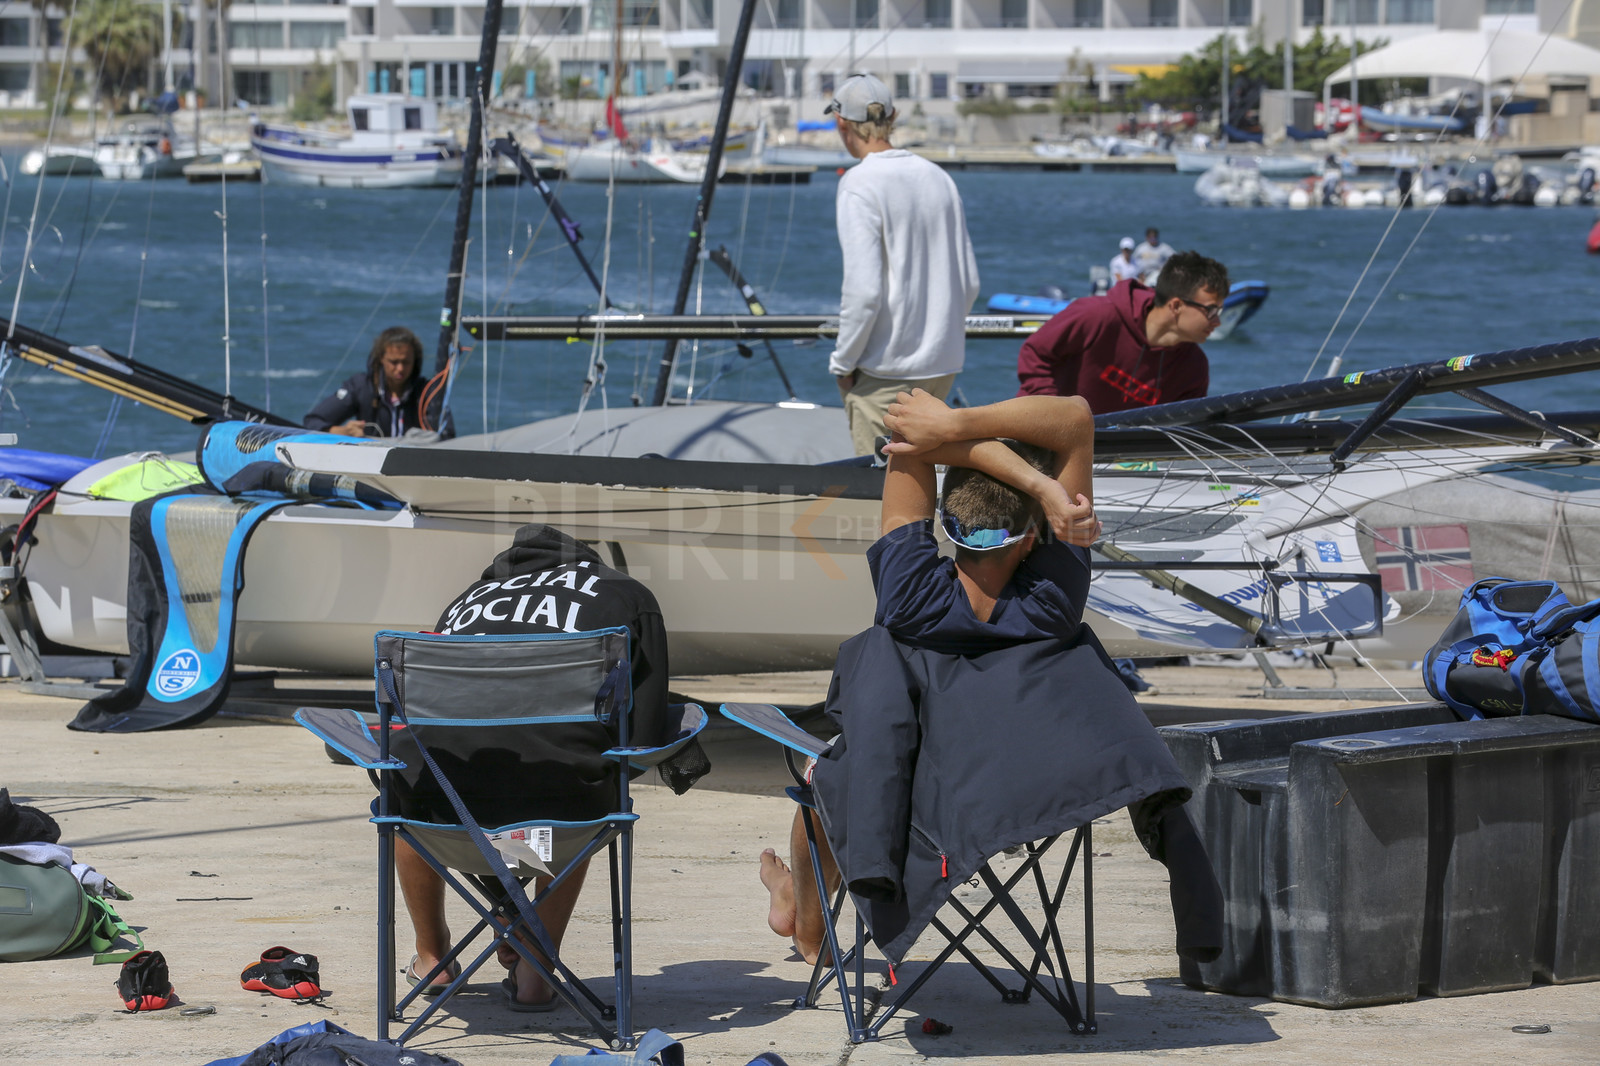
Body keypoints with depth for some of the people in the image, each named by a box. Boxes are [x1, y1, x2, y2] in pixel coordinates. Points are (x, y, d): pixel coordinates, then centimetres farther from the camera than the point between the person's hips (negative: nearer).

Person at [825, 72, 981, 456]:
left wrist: (842, 363, -8)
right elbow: (969, 283, 12)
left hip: (888, 368, -7)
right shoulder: (939, 178, 10)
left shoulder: (859, 184, -12)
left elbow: (863, 288, -18)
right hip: (944, 365, 7)